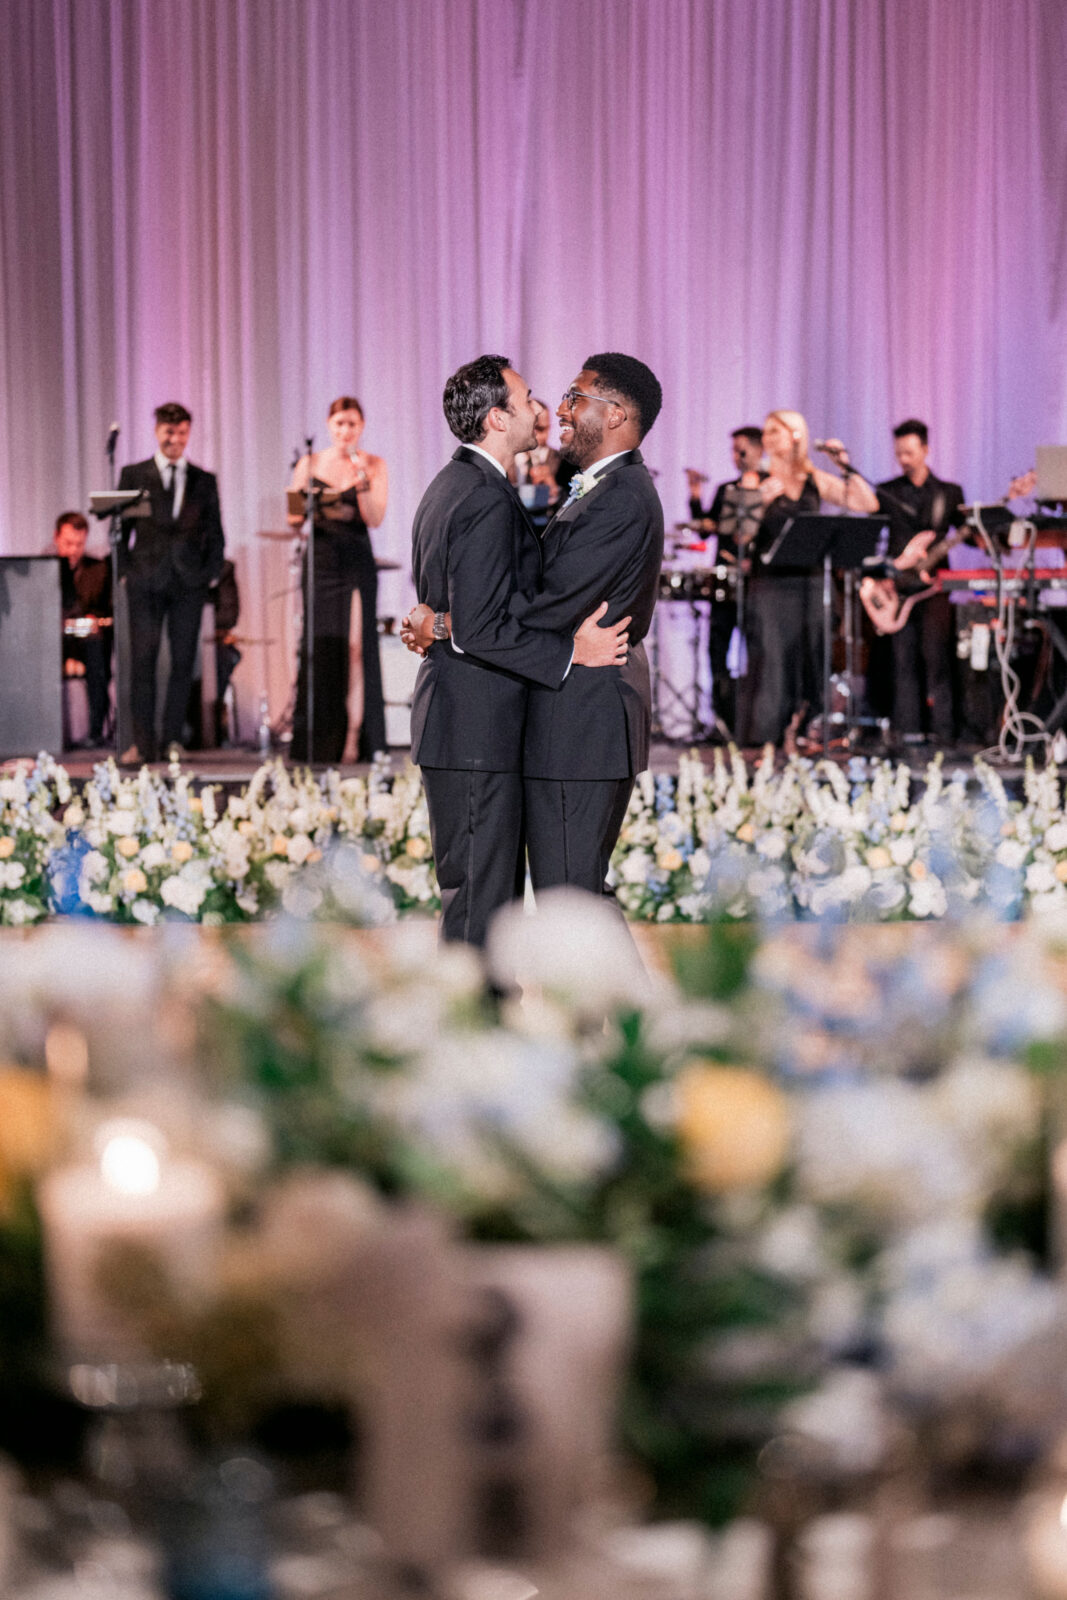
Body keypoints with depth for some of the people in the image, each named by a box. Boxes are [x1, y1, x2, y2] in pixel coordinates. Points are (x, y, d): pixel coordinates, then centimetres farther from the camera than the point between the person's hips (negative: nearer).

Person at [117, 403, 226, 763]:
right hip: (146, 580, -2)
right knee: (142, 661, -7)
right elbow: (120, 527, 9)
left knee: (183, 661, 2)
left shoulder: (204, 481, 13)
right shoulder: (133, 475, 9)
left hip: (189, 581, 2)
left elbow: (215, 534, 14)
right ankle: (143, 742, -6)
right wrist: (126, 570, -1)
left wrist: (210, 572, 2)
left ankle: (173, 738, 8)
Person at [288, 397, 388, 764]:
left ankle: (354, 743, -7)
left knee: (356, 646, -7)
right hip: (321, 563, 1)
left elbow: (375, 519, -5)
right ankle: (315, 744, 3)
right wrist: (302, 511, -13)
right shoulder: (310, 464, 8)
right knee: (319, 647, -2)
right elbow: (293, 518, 9)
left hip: (357, 564, -1)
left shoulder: (374, 465, 5)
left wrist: (362, 481, -18)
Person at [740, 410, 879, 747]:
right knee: (773, 660, -6)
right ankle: (768, 746, -4)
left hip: (811, 583, 3)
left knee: (812, 662, 2)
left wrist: (846, 466, 1)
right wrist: (760, 502, -18)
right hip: (771, 583, -3)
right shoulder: (758, 484, 3)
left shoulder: (816, 482, 10)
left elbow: (868, 504, 6)